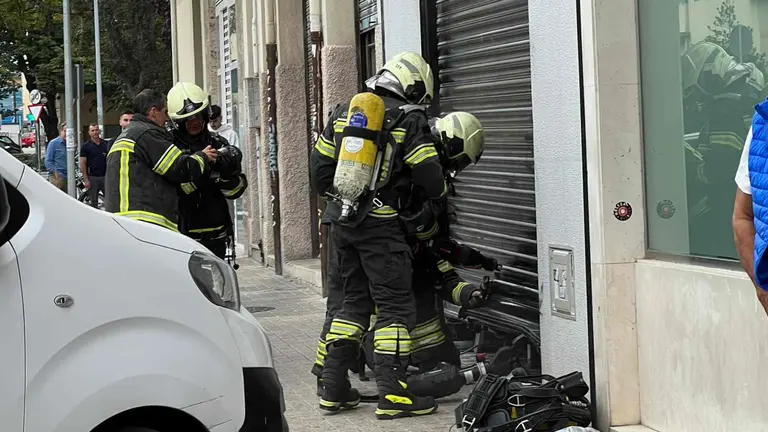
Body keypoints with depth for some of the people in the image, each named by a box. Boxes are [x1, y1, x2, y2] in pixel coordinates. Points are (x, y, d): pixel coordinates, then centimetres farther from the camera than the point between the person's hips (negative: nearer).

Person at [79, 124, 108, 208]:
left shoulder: (106, 144, 8)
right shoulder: (86, 146, 0)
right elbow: (82, 164, -3)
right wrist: (86, 180, -10)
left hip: (105, 176, 2)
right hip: (92, 177, -2)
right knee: (94, 202, 4)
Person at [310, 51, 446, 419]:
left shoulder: (343, 112, 13)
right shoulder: (408, 119, -5)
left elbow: (319, 166, 15)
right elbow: (429, 177, -6)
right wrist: (438, 192, 16)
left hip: (341, 222, 7)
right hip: (380, 225, -6)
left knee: (354, 302, 16)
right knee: (395, 306, -1)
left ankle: (334, 387, 16)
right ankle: (392, 394, -5)